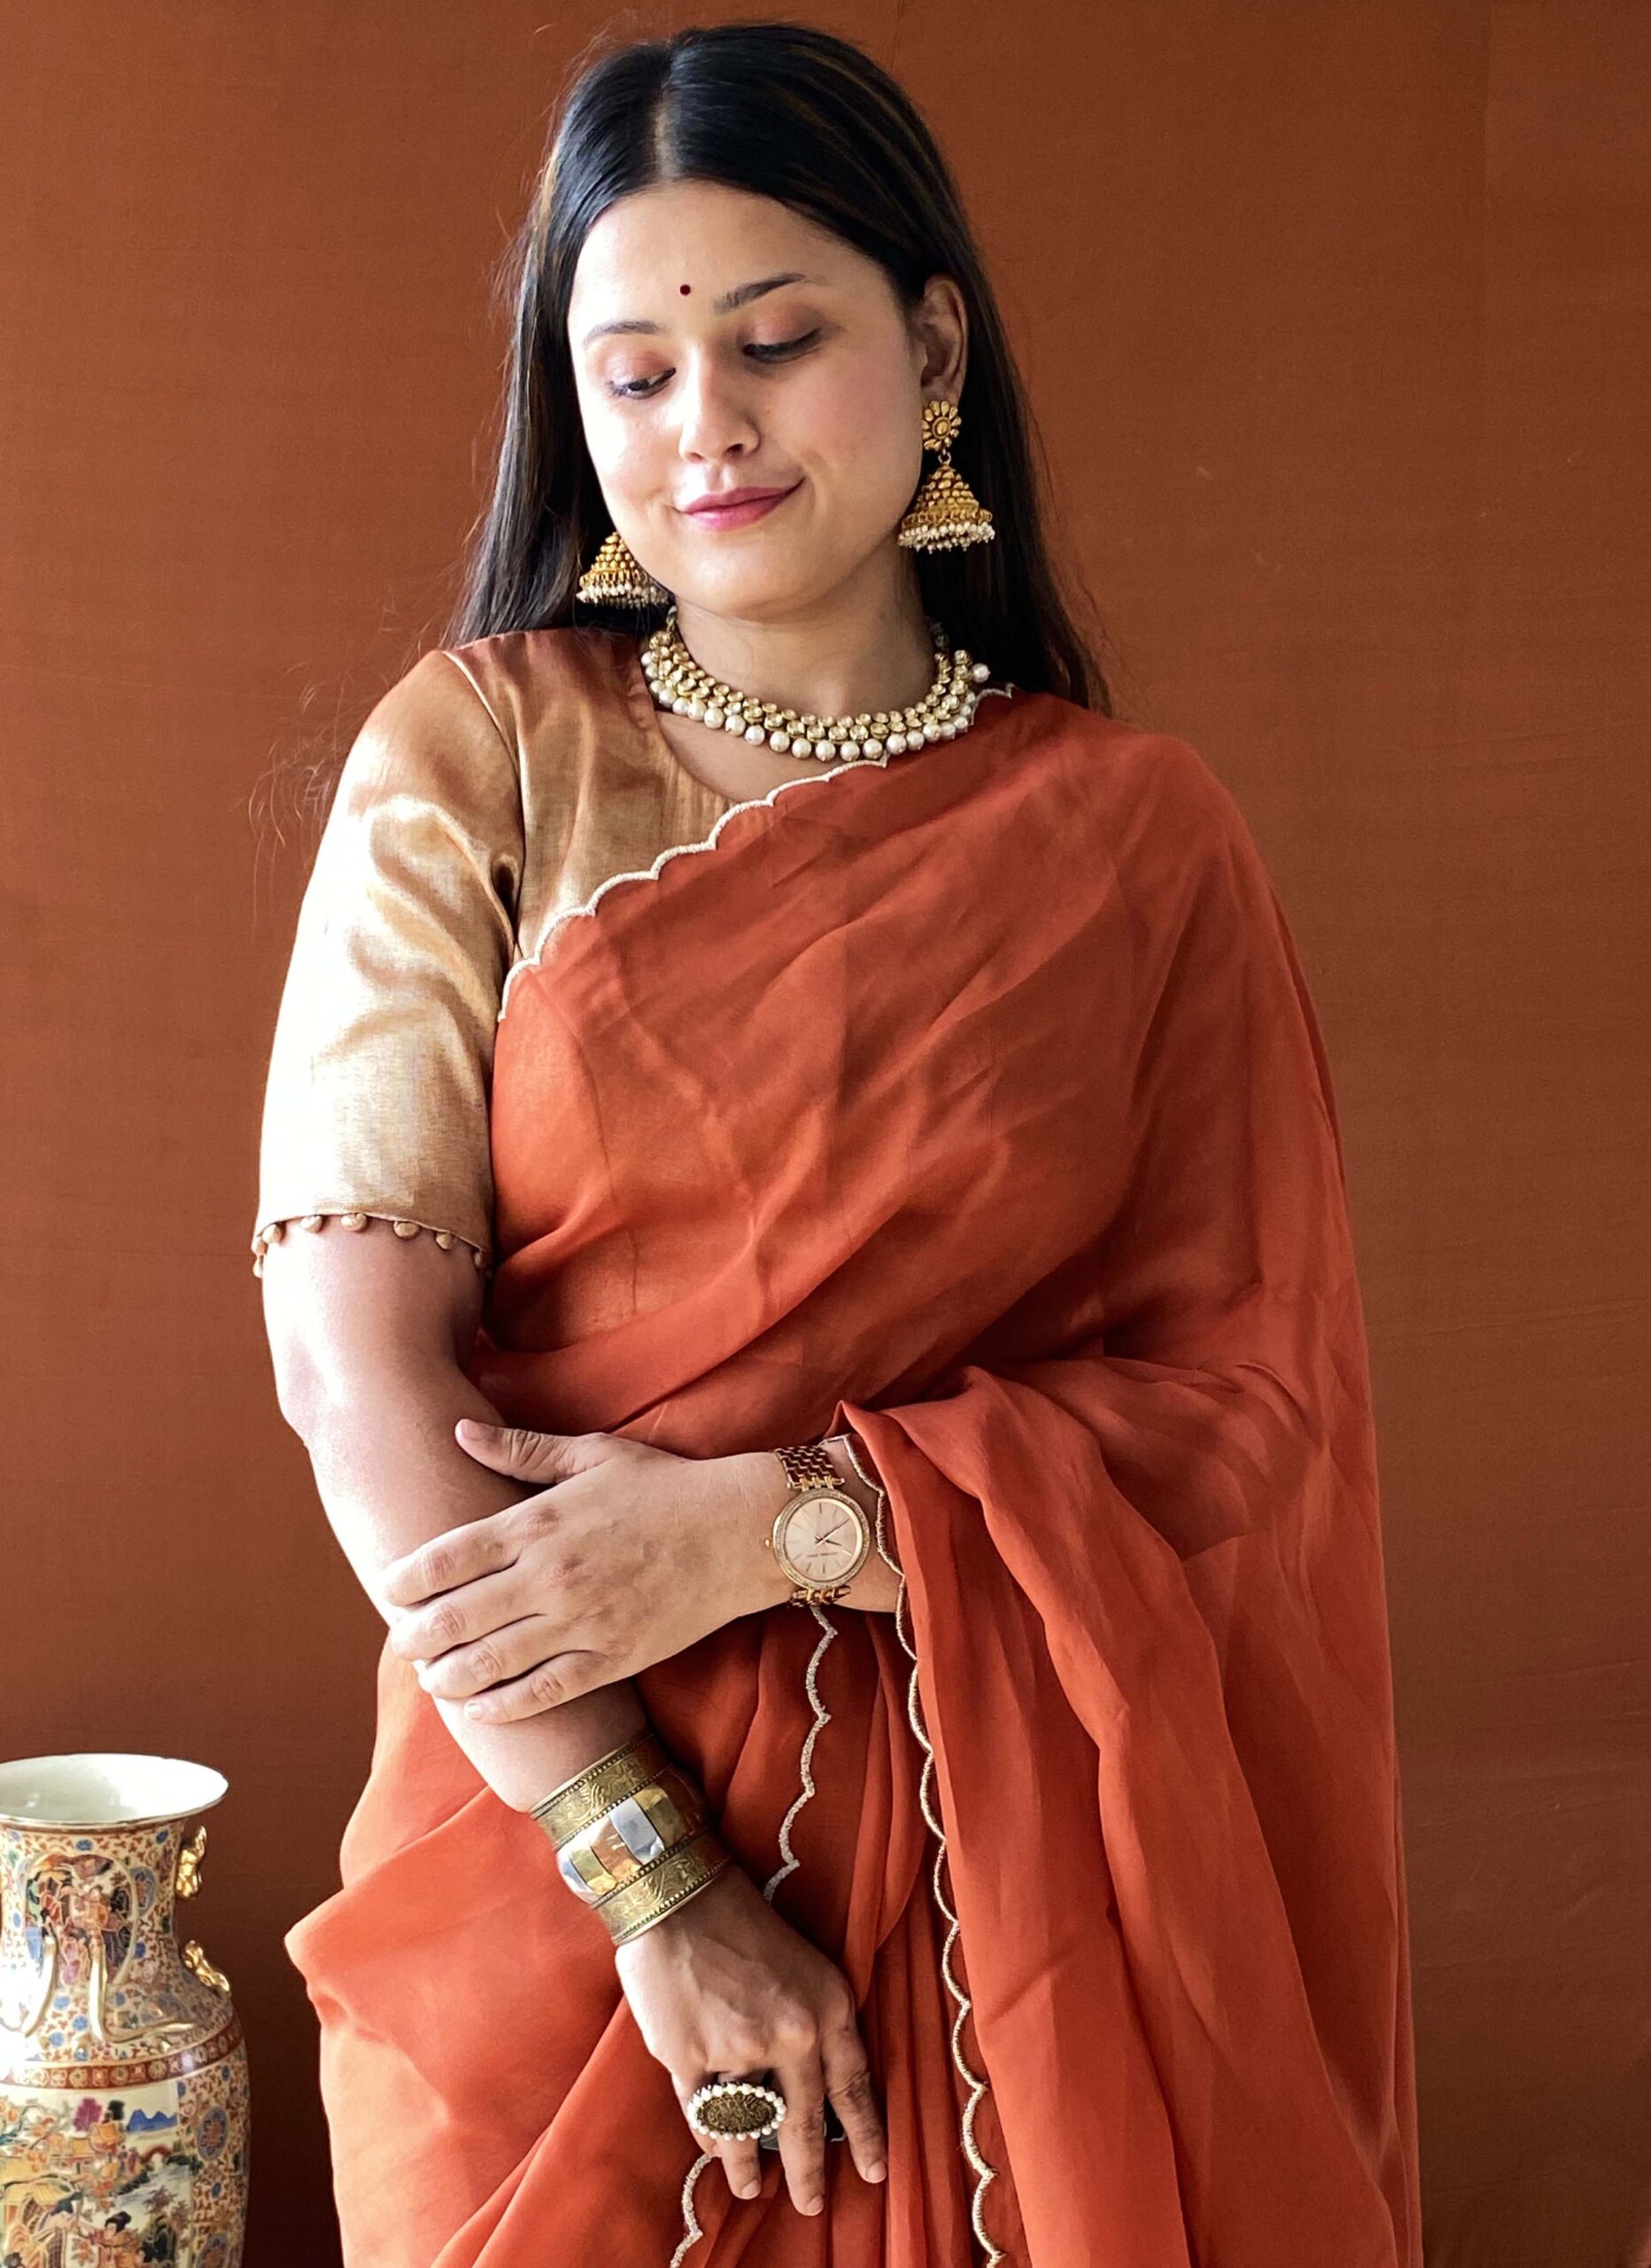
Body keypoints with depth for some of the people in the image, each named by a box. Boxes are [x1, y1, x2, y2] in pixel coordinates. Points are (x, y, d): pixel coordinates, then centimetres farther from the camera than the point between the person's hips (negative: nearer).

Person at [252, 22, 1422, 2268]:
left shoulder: (1133, 834, -1)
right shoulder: (477, 757, -3)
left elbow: (1249, 1394, -4)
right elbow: (349, 1339, -11)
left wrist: (773, 1524, -17)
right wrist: (651, 1874, -16)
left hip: (1003, 1853, 1)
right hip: (545, 1834, 0)